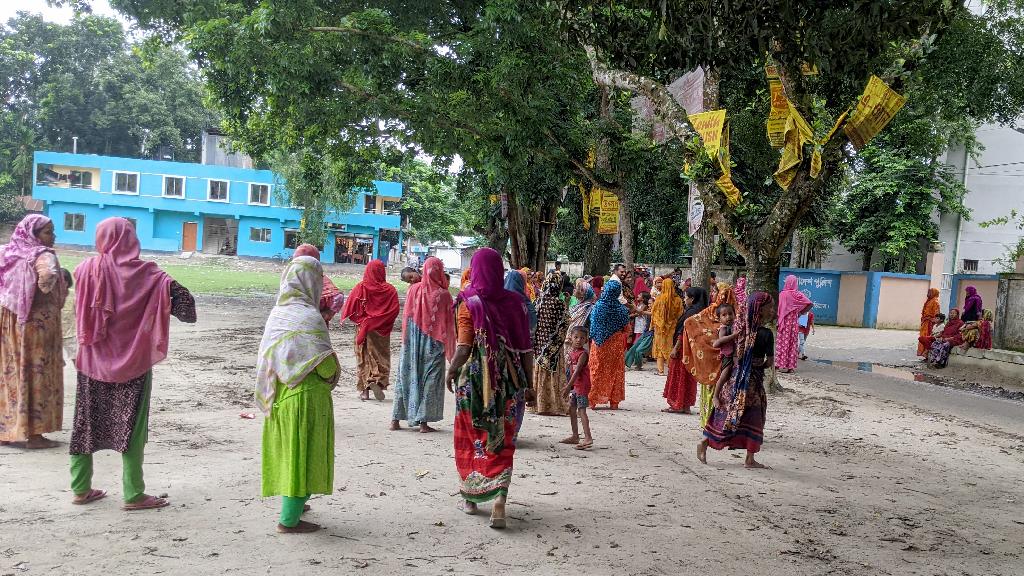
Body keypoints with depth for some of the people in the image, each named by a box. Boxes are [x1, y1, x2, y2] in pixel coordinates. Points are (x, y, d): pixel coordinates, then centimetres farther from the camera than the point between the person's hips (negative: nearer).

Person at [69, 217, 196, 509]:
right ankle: (133, 495, 7)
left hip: (93, 361, 3)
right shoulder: (145, 274, -12)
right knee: (131, 427, 4)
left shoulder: (87, 269, -3)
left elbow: (79, 311, 9)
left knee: (86, 423, 14)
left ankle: (81, 488, 21)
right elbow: (181, 298, -15)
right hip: (133, 363, -3)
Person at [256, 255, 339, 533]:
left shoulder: (278, 312, 5)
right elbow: (325, 363, -19)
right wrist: (330, 378, 0)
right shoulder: (309, 316, -19)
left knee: (288, 449, 21)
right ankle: (289, 519, 7)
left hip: (279, 395, 8)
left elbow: (268, 357, 9)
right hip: (306, 396, -8)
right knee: (303, 452, 2)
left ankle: (292, 503, 38)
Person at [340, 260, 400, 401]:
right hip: (382, 331, 0)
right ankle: (379, 381, -12)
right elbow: (394, 311, -11)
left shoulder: (360, 288, -6)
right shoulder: (390, 290, -7)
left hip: (363, 329, 0)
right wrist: (382, 322, 1)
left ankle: (364, 389, 9)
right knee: (381, 356, 10)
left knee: (364, 358, 10)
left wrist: (361, 321, 4)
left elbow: (349, 308, -8)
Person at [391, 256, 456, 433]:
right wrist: (449, 347, 6)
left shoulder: (414, 289, -3)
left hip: (413, 342, 3)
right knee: (430, 379, 5)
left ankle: (396, 419, 14)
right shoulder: (443, 294, -11)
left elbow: (406, 317, 4)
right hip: (434, 344, -3)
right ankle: (423, 422, 5)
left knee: (407, 377, 11)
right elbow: (449, 322, -5)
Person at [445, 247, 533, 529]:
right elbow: (526, 347, -1)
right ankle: (499, 495, -9)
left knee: (471, 437, 15)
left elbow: (464, 348, -13)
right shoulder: (515, 301, -1)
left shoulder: (470, 303, -9)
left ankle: (471, 497, 25)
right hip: (510, 379, 2)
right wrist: (528, 379, 8)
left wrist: (451, 371, 3)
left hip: (476, 378, -2)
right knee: (502, 442, 8)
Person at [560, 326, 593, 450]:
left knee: (581, 410, -14)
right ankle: (575, 436, 23)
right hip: (574, 384, 9)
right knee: (571, 409, 13)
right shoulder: (571, 351, 10)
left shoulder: (583, 353, -16)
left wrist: (568, 386, -24)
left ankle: (588, 438, -18)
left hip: (582, 385, -9)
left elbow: (577, 371, -22)